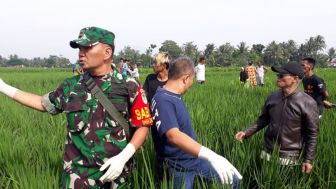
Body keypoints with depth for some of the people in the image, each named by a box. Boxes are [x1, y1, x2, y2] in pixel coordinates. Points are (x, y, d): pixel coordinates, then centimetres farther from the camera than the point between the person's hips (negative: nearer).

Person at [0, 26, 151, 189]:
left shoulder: (128, 87, -7)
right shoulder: (71, 86, 1)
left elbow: (143, 126, -3)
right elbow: (44, 103, 15)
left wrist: (124, 156, -16)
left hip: (116, 172, -1)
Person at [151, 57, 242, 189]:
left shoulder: (174, 96, 3)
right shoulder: (163, 100, -27)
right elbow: (173, 135, -41)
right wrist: (211, 156, -49)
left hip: (196, 158, 9)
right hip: (180, 167, -8)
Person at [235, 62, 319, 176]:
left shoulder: (307, 103, -15)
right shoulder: (272, 97, -1)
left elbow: (312, 133, -10)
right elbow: (263, 119, 10)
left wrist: (308, 160, -10)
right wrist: (246, 133, -2)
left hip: (290, 156, -4)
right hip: (268, 152, 4)